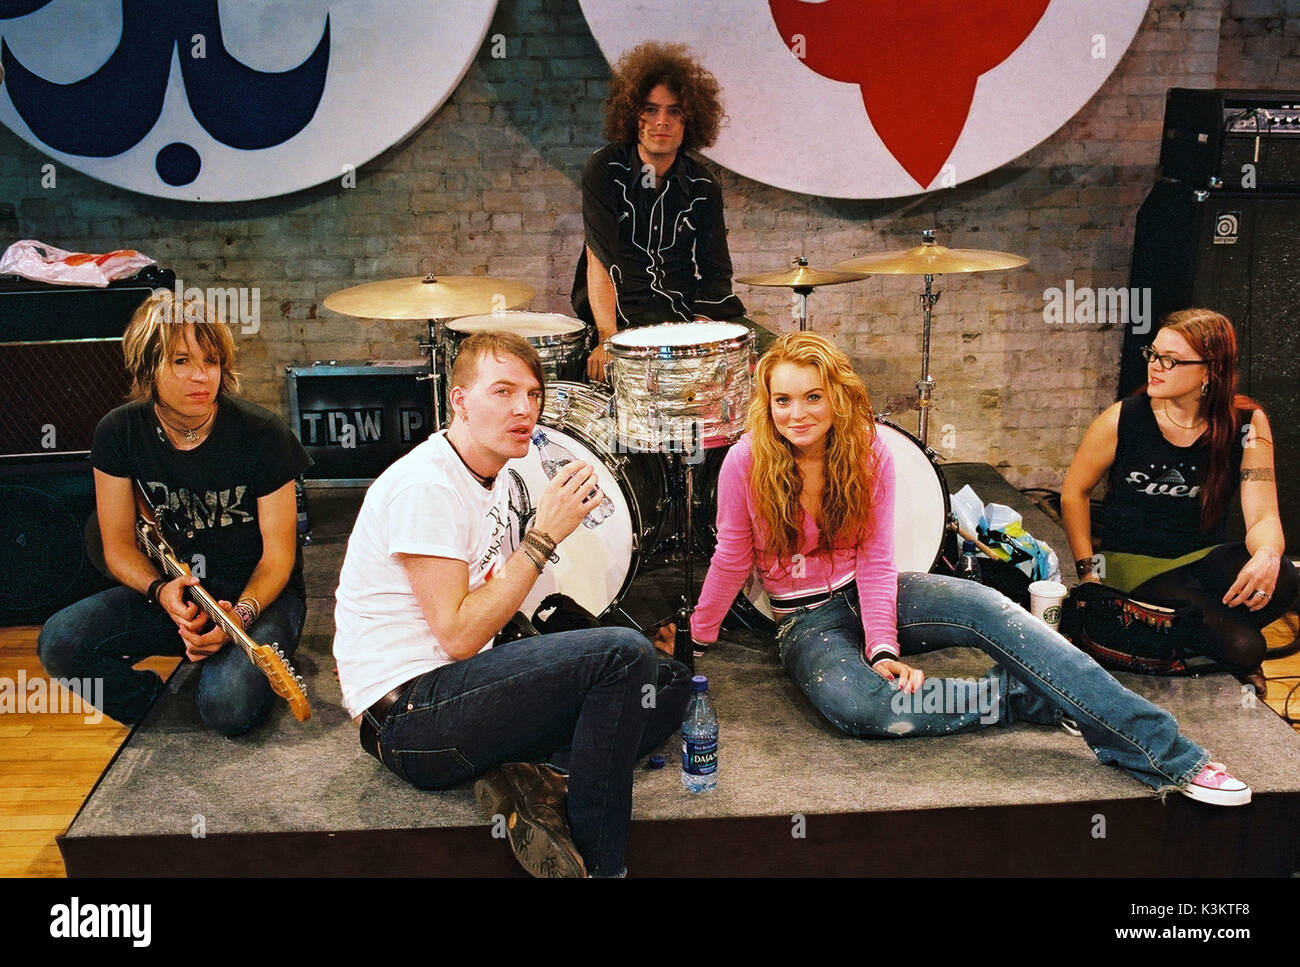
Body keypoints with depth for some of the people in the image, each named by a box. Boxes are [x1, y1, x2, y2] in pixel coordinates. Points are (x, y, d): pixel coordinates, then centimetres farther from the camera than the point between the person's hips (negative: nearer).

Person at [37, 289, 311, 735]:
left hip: (258, 593, -4)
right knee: (58, 643, -20)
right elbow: (118, 544, 0)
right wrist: (161, 591, -22)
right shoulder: (119, 433, -6)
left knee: (227, 708, -31)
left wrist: (240, 614, -30)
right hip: (170, 587, 4)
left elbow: (278, 552, -12)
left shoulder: (261, 434, -16)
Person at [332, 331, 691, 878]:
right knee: (624, 654, -24)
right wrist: (545, 537, -19)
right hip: (408, 712, -9)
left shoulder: (494, 478, 12)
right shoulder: (426, 485, -17)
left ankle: (535, 775, -11)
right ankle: (596, 863, -14)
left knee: (669, 684, 5)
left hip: (456, 690, 9)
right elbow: (457, 636, -22)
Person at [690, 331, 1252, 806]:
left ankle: (1164, 755, -35)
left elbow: (875, 560, -8)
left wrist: (884, 646, -21)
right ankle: (1030, 698, -21)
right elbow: (732, 560, -3)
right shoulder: (747, 463, -15)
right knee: (858, 705, -38)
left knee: (986, 608, -30)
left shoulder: (869, 453, -8)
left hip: (872, 593, 2)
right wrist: (694, 640, 3)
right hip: (807, 620, -2)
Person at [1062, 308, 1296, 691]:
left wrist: (1267, 556, -35)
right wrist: (1088, 570, -5)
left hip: (1204, 557, 3)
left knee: (1279, 579, -32)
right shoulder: (1122, 420, -9)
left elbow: (1263, 516, -10)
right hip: (1133, 563, -3)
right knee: (1240, 647, -27)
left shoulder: (1246, 423, -5)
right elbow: (1073, 492, 3)